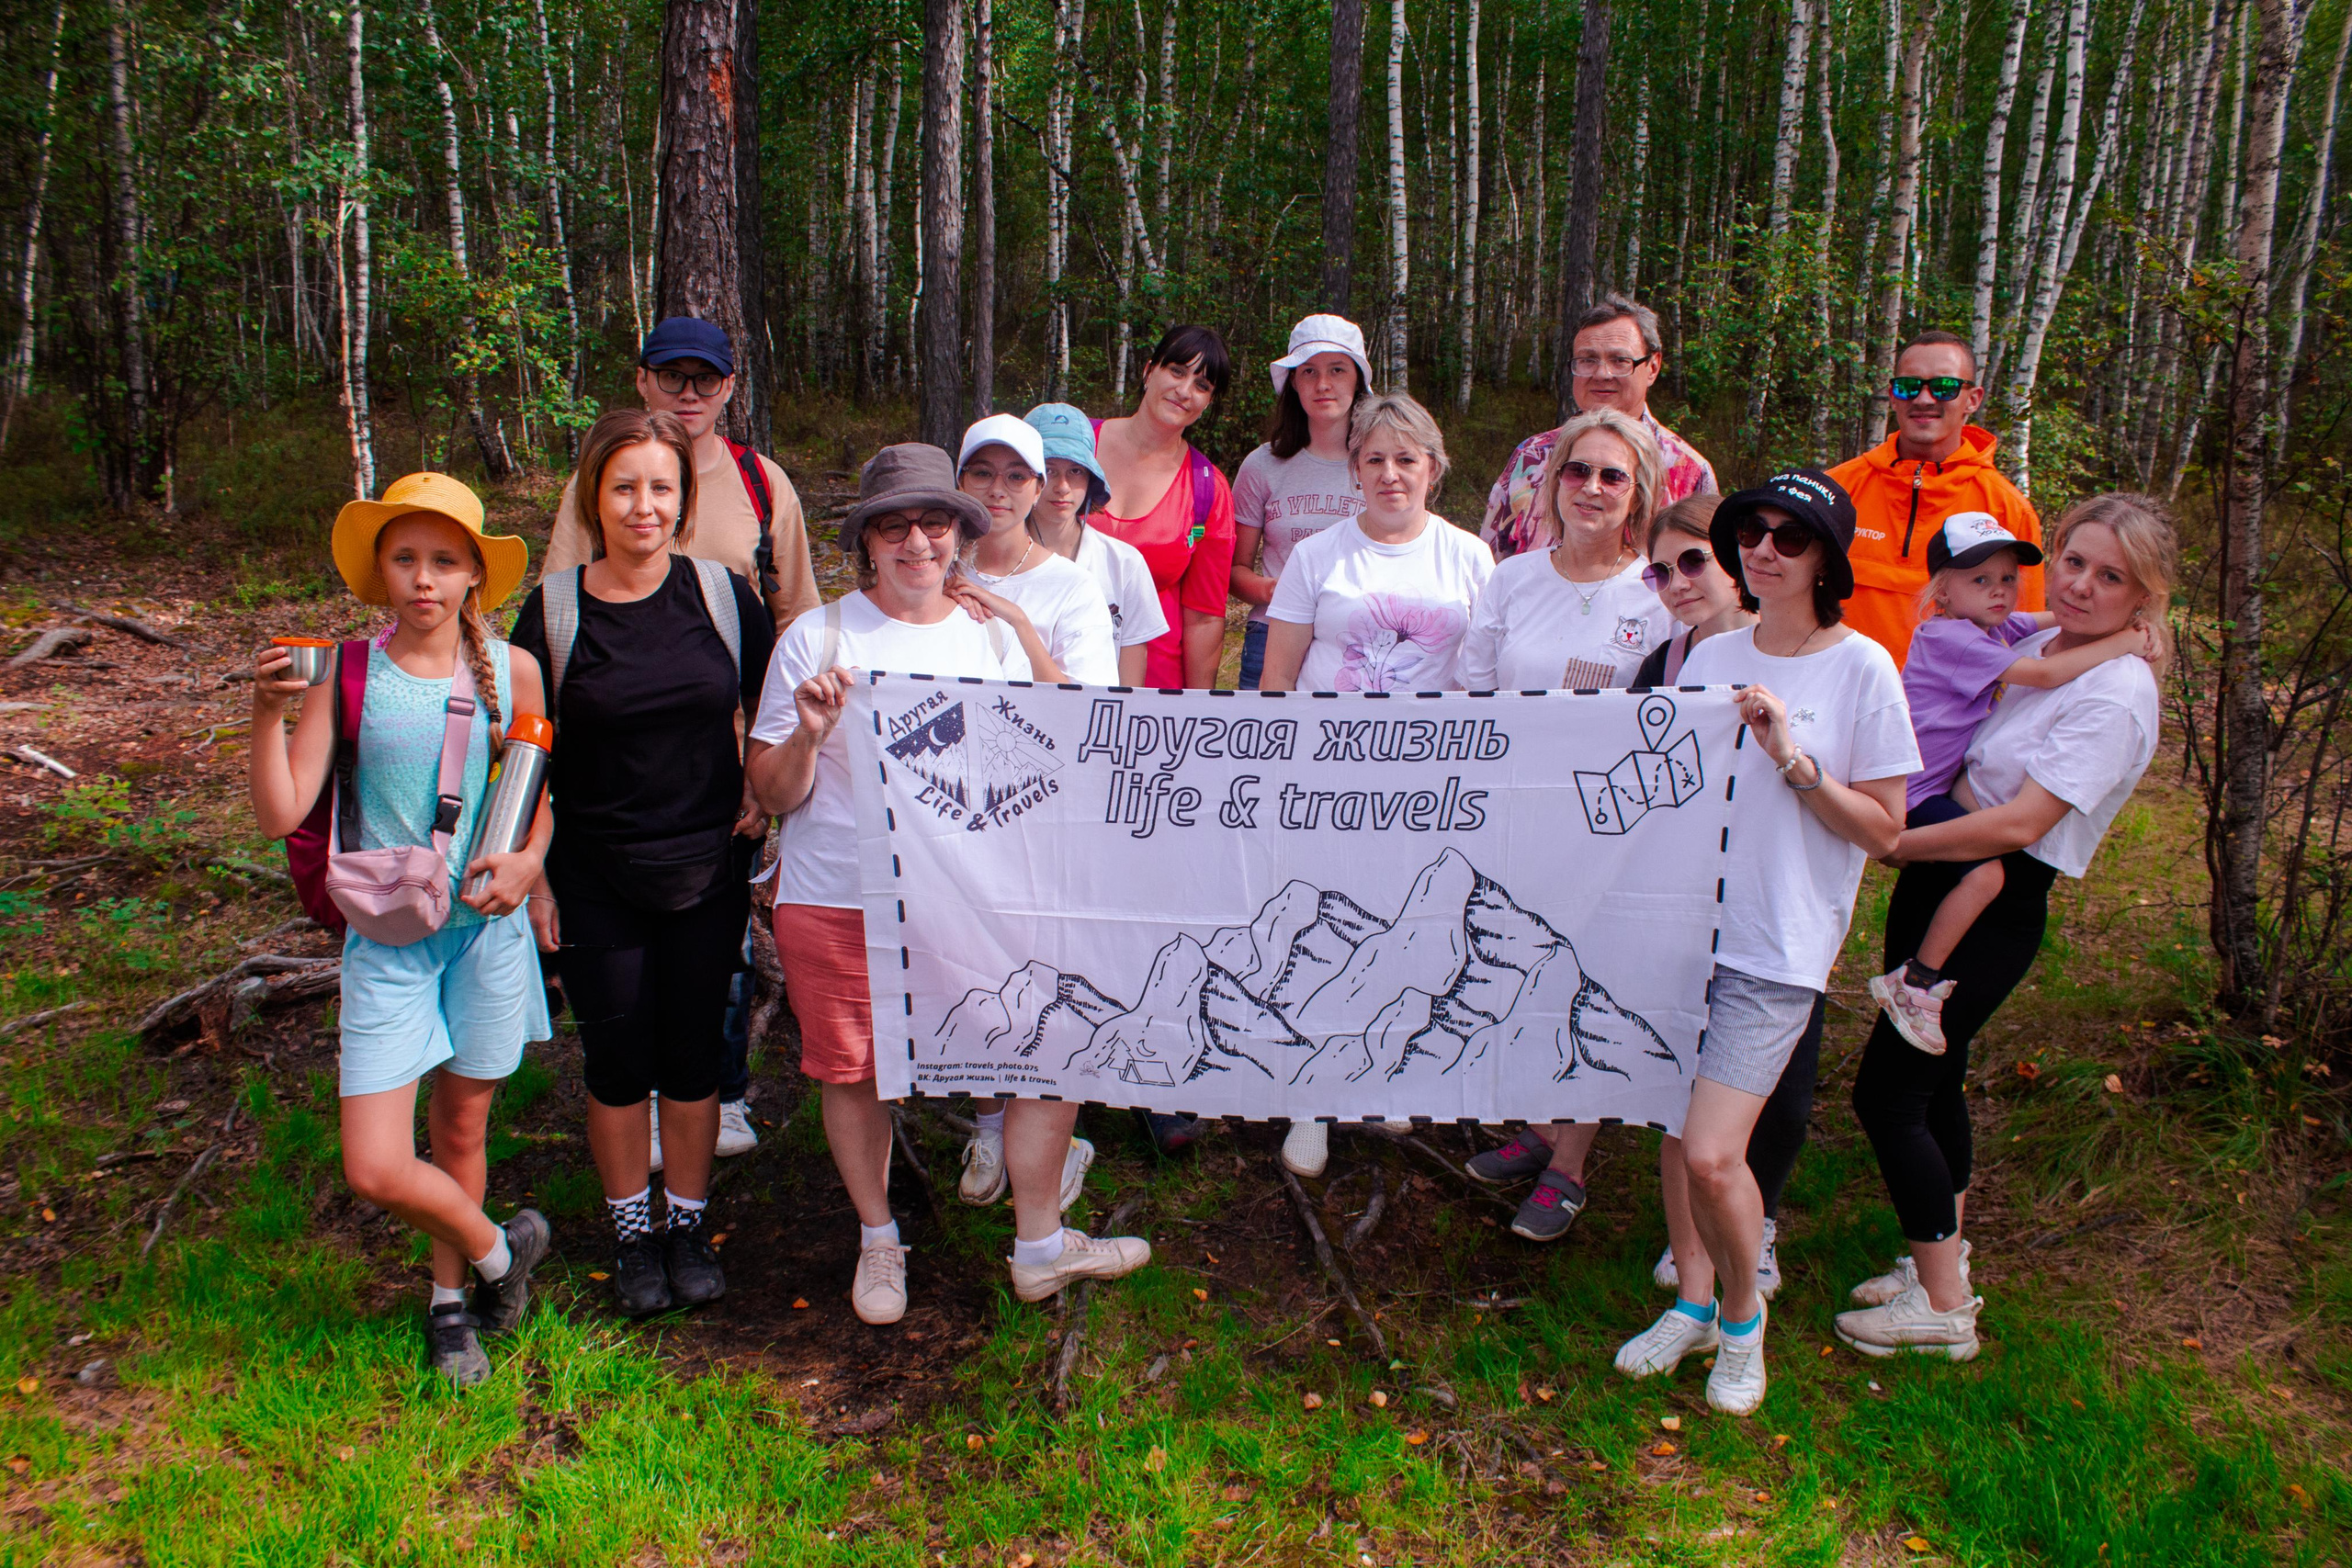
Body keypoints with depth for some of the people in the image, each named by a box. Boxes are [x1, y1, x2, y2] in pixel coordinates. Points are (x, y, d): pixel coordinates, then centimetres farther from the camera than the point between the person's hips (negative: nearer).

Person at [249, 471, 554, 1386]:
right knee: (375, 1171, -6)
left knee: (461, 1130, 15)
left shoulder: (511, 671, -2)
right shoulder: (348, 676, -6)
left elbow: (541, 795, 9)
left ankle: (450, 1297, 39)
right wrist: (268, 715, -23)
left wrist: (528, 861, -10)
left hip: (487, 929, 1)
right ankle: (499, 1251, 23)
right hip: (386, 937, -1)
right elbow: (280, 815, -10)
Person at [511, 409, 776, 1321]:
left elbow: (770, 713, 12)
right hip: (596, 876, -1)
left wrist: (764, 793, -1)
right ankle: (631, 1232, 26)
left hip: (707, 867, 1)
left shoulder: (722, 594, -2)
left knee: (693, 1054, 10)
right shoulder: (555, 608, -5)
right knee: (618, 1060, 7)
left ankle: (689, 1224, 28)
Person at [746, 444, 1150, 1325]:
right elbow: (773, 795, -1)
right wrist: (809, 732, -20)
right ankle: (878, 1241, 35)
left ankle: (1040, 1246, 18)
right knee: (852, 1072, 8)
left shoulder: (995, 636, 9)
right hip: (837, 900, -2)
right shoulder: (818, 637, -1)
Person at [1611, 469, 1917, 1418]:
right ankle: (1692, 1303, 32)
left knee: (1712, 1154, -11)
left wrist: (1792, 759, -17)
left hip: (1777, 949, -5)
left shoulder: (1862, 669, -5)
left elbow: (1883, 829, -6)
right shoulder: (1708, 658, 9)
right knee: (1680, 1132, 11)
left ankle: (1743, 1315, 17)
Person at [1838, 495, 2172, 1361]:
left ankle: (1943, 1307, 7)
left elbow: (2019, 823, -23)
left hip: (1995, 909, -8)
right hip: (1937, 879, 8)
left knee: (1886, 1091, -6)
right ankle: (1943, 1260, 33)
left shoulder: (2116, 697, -18)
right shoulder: (2030, 644, 7)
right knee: (1931, 1081, 17)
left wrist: (1889, 842, -17)